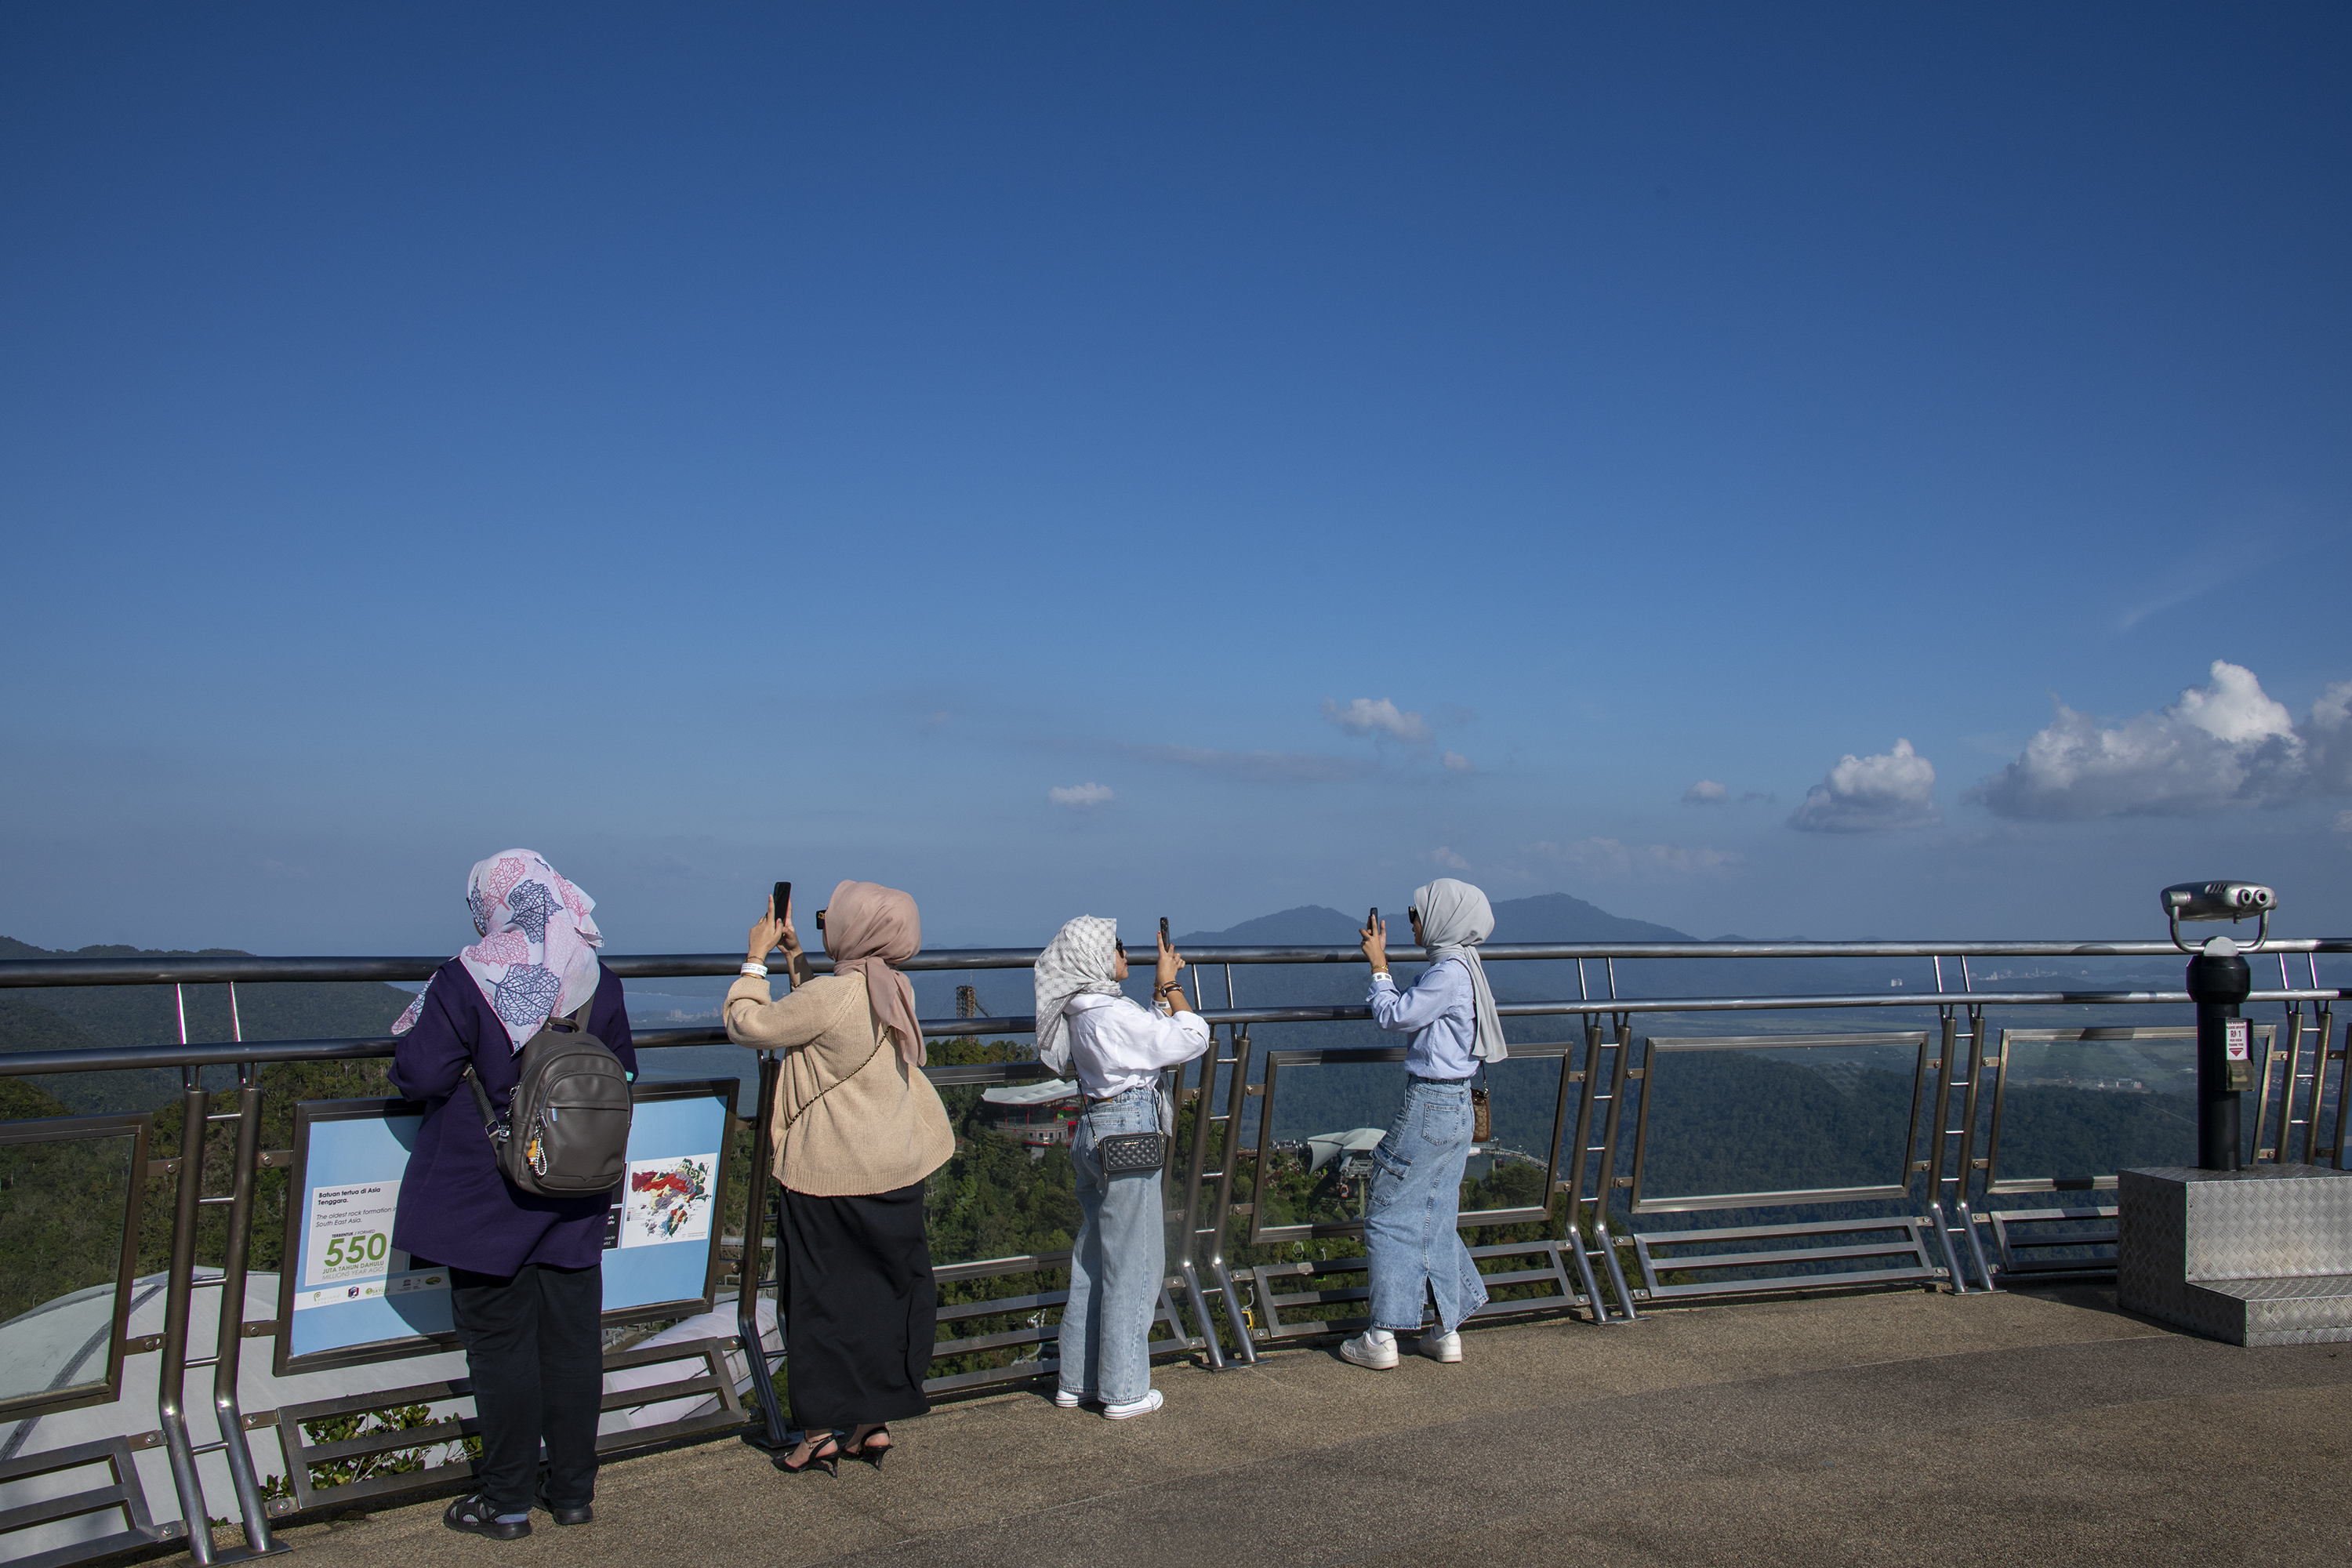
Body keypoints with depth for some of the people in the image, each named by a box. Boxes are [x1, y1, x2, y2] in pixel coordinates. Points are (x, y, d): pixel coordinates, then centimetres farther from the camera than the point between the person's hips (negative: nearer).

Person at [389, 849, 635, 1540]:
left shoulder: (464, 981, -15)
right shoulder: (598, 983, -2)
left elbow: (420, 1075, -16)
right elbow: (624, 1075, 8)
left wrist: (414, 1029, 4)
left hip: (488, 1197, -4)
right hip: (576, 1198, 4)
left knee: (499, 1342, 7)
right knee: (573, 1338, 12)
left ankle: (506, 1500, 15)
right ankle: (573, 1489, 22)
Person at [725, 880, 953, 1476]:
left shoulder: (832, 994, -21)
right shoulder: (892, 991, 3)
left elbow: (747, 1025, -10)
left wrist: (756, 958, 2)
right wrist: (793, 954, 19)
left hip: (832, 1173, -7)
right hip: (897, 1169, 7)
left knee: (824, 1297, 6)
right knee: (887, 1291, 14)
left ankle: (823, 1430, 15)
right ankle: (877, 1421, 23)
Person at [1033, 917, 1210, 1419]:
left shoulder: (1081, 1011, 8)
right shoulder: (1113, 1013, -20)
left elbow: (1152, 1034, 19)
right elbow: (1192, 1038, -14)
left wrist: (1162, 989, 14)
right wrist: (1170, 986, -4)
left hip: (1093, 1132, 9)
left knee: (1093, 1257, 16)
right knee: (1132, 1263, 1)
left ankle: (1078, 1380, 25)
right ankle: (1124, 1391, 10)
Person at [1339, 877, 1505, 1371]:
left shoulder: (1450, 972, -18)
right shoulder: (1461, 968, 11)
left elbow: (1393, 1015, -13)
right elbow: (1407, 1012, 18)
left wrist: (1379, 966, -2)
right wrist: (1382, 960, 16)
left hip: (1429, 1107, -10)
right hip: (1455, 1107, 10)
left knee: (1388, 1215, -1)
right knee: (1435, 1218, 15)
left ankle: (1382, 1338, 3)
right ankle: (1447, 1331, 21)